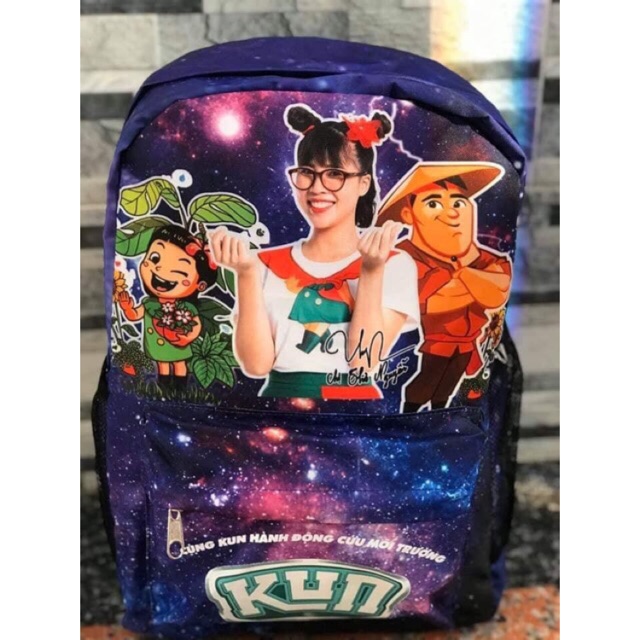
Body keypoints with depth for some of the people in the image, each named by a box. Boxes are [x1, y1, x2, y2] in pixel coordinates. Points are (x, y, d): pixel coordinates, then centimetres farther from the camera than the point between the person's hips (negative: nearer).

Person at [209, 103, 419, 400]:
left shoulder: (394, 265, 2)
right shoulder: (266, 265, 5)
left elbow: (364, 359, -8)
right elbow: (256, 363, -4)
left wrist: (371, 271, -13)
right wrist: (246, 273, -11)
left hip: (353, 394, -1)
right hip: (280, 392, 1)